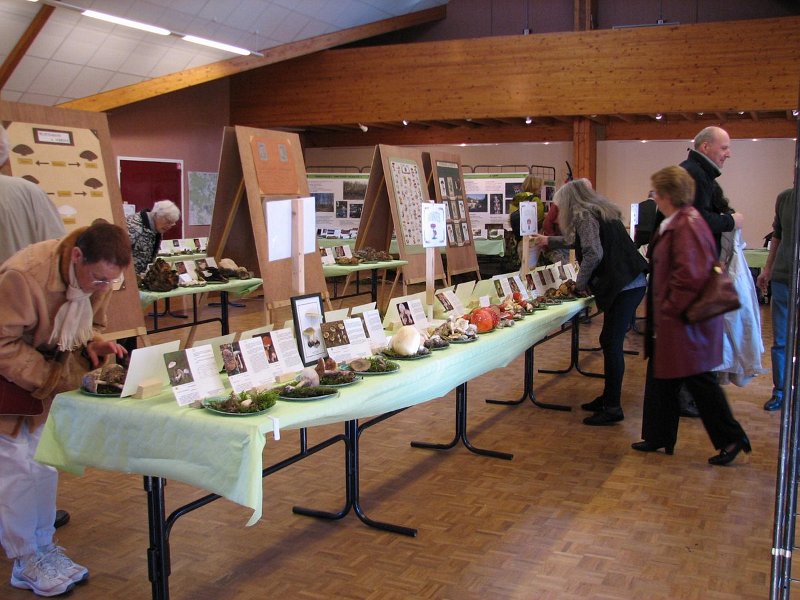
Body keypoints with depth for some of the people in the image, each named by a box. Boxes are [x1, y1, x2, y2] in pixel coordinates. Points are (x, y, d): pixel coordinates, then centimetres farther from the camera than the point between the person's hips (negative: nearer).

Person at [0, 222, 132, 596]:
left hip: (47, 380, 7)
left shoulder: (97, 277, -11)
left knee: (44, 463, 12)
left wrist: (93, 345, -16)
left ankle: (43, 547, 25)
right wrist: (51, 379, -29)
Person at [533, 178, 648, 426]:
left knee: (611, 343, -6)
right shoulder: (601, 212, 23)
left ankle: (612, 408, -1)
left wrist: (580, 283, -6)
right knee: (610, 342, 15)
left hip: (623, 287, -10)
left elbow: (593, 254, -20)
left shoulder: (585, 216, -7)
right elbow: (578, 240, 42)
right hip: (633, 282, 10)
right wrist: (548, 241, 54)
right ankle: (608, 397, 24)